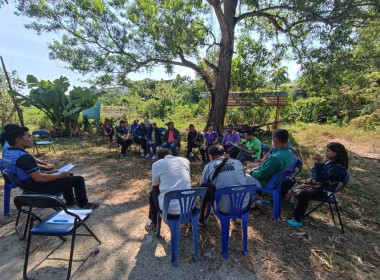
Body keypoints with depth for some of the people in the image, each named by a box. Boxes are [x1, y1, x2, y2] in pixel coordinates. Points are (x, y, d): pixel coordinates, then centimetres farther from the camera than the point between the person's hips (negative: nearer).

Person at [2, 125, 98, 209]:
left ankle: (70, 200, 35)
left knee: (68, 175, 25)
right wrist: (60, 175, -18)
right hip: (39, 189, -10)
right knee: (78, 179, -9)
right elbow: (39, 178, -31)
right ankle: (83, 205, 9)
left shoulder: (7, 154, 3)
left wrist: (46, 172, 11)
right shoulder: (24, 157, -30)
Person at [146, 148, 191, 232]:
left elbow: (155, 187, 11)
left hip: (169, 208, -2)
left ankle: (155, 224, 45)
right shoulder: (185, 160, 8)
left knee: (152, 193, 28)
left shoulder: (156, 164, -1)